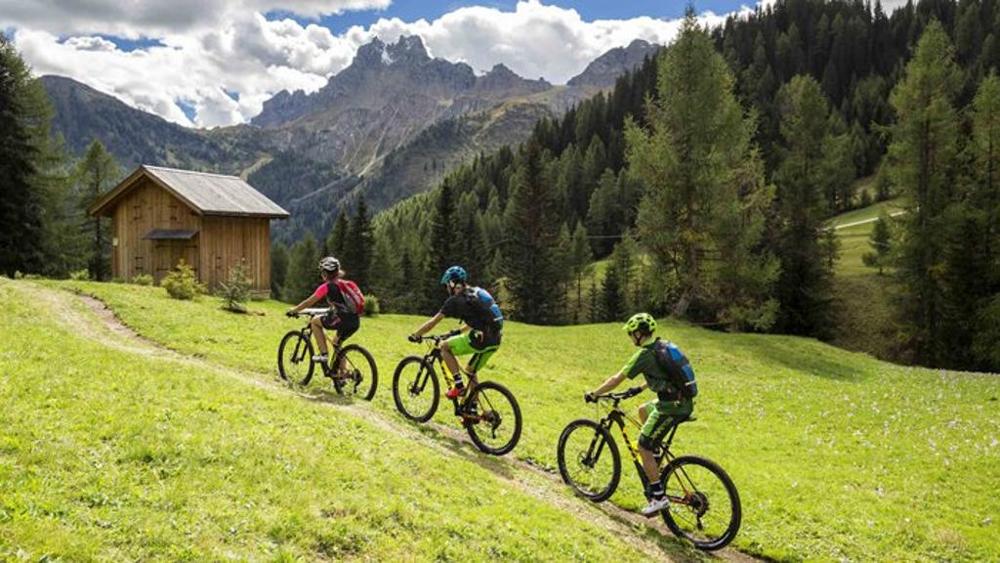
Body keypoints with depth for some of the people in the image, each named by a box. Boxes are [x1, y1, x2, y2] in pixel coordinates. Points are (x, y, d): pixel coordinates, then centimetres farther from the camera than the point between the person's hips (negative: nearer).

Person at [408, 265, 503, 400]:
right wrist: (459, 332, 43)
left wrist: (416, 335, 16)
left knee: (444, 347, 8)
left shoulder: (456, 300, -1)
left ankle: (459, 386, 4)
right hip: (495, 341, 8)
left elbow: (433, 322, 4)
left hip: (481, 339, -8)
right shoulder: (479, 292, 21)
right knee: (470, 371, 24)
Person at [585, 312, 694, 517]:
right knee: (643, 410, 30)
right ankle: (655, 458, 31)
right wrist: (640, 388, 37)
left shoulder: (644, 355, -11)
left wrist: (594, 394, 2)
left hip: (672, 407, -9)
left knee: (643, 447, -1)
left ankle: (659, 496, 0)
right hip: (684, 401, 9)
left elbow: (617, 379, -9)